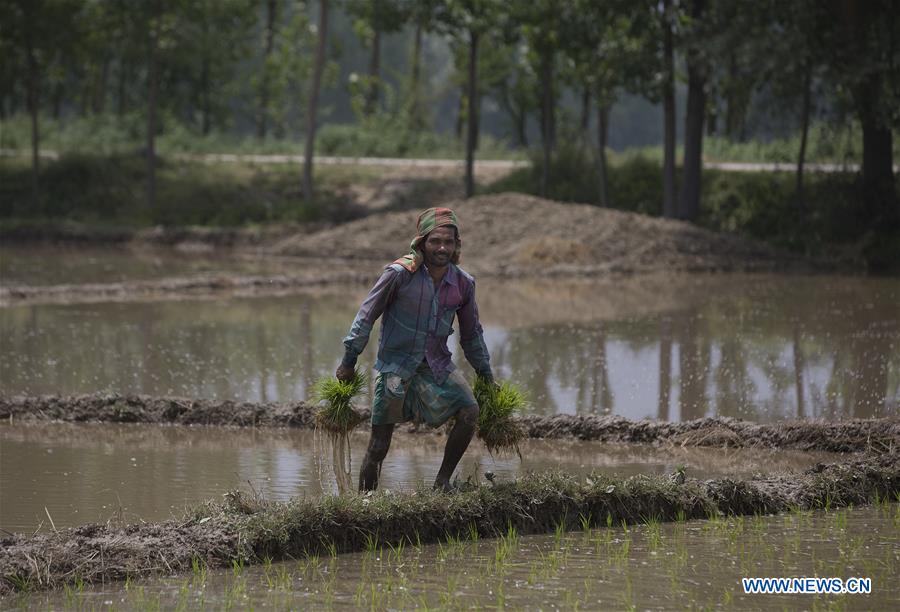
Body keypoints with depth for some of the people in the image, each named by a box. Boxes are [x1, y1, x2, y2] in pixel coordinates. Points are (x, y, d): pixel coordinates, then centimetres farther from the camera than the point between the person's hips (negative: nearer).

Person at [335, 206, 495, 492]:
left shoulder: (464, 283, -2)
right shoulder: (400, 273, -15)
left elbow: (472, 333, 13)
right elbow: (366, 316, -7)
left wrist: (486, 374, 17)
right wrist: (348, 362, -4)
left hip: (437, 364, 4)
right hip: (396, 363, -4)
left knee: (469, 412, -18)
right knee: (378, 446, -4)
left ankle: (442, 481, -2)